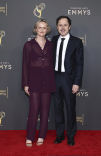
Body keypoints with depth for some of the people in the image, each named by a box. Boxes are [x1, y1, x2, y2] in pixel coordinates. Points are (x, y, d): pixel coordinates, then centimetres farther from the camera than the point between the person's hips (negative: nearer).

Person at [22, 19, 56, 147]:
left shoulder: (50, 45, 9)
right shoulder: (29, 45, 2)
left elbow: (52, 63, 11)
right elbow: (25, 65, 0)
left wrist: (53, 81, 4)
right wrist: (25, 84, -5)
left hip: (48, 81, 3)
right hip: (34, 80, -2)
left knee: (45, 108, 5)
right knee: (34, 108, -5)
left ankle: (41, 136, 17)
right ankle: (30, 137, 7)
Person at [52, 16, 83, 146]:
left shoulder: (76, 42, -6)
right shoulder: (54, 40, 7)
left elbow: (79, 64, -7)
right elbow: (52, 59, 8)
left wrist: (77, 83, -12)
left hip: (68, 78, -4)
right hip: (55, 78, 4)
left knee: (70, 108, 6)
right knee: (58, 107, 13)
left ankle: (71, 136, 24)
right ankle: (59, 134, 28)